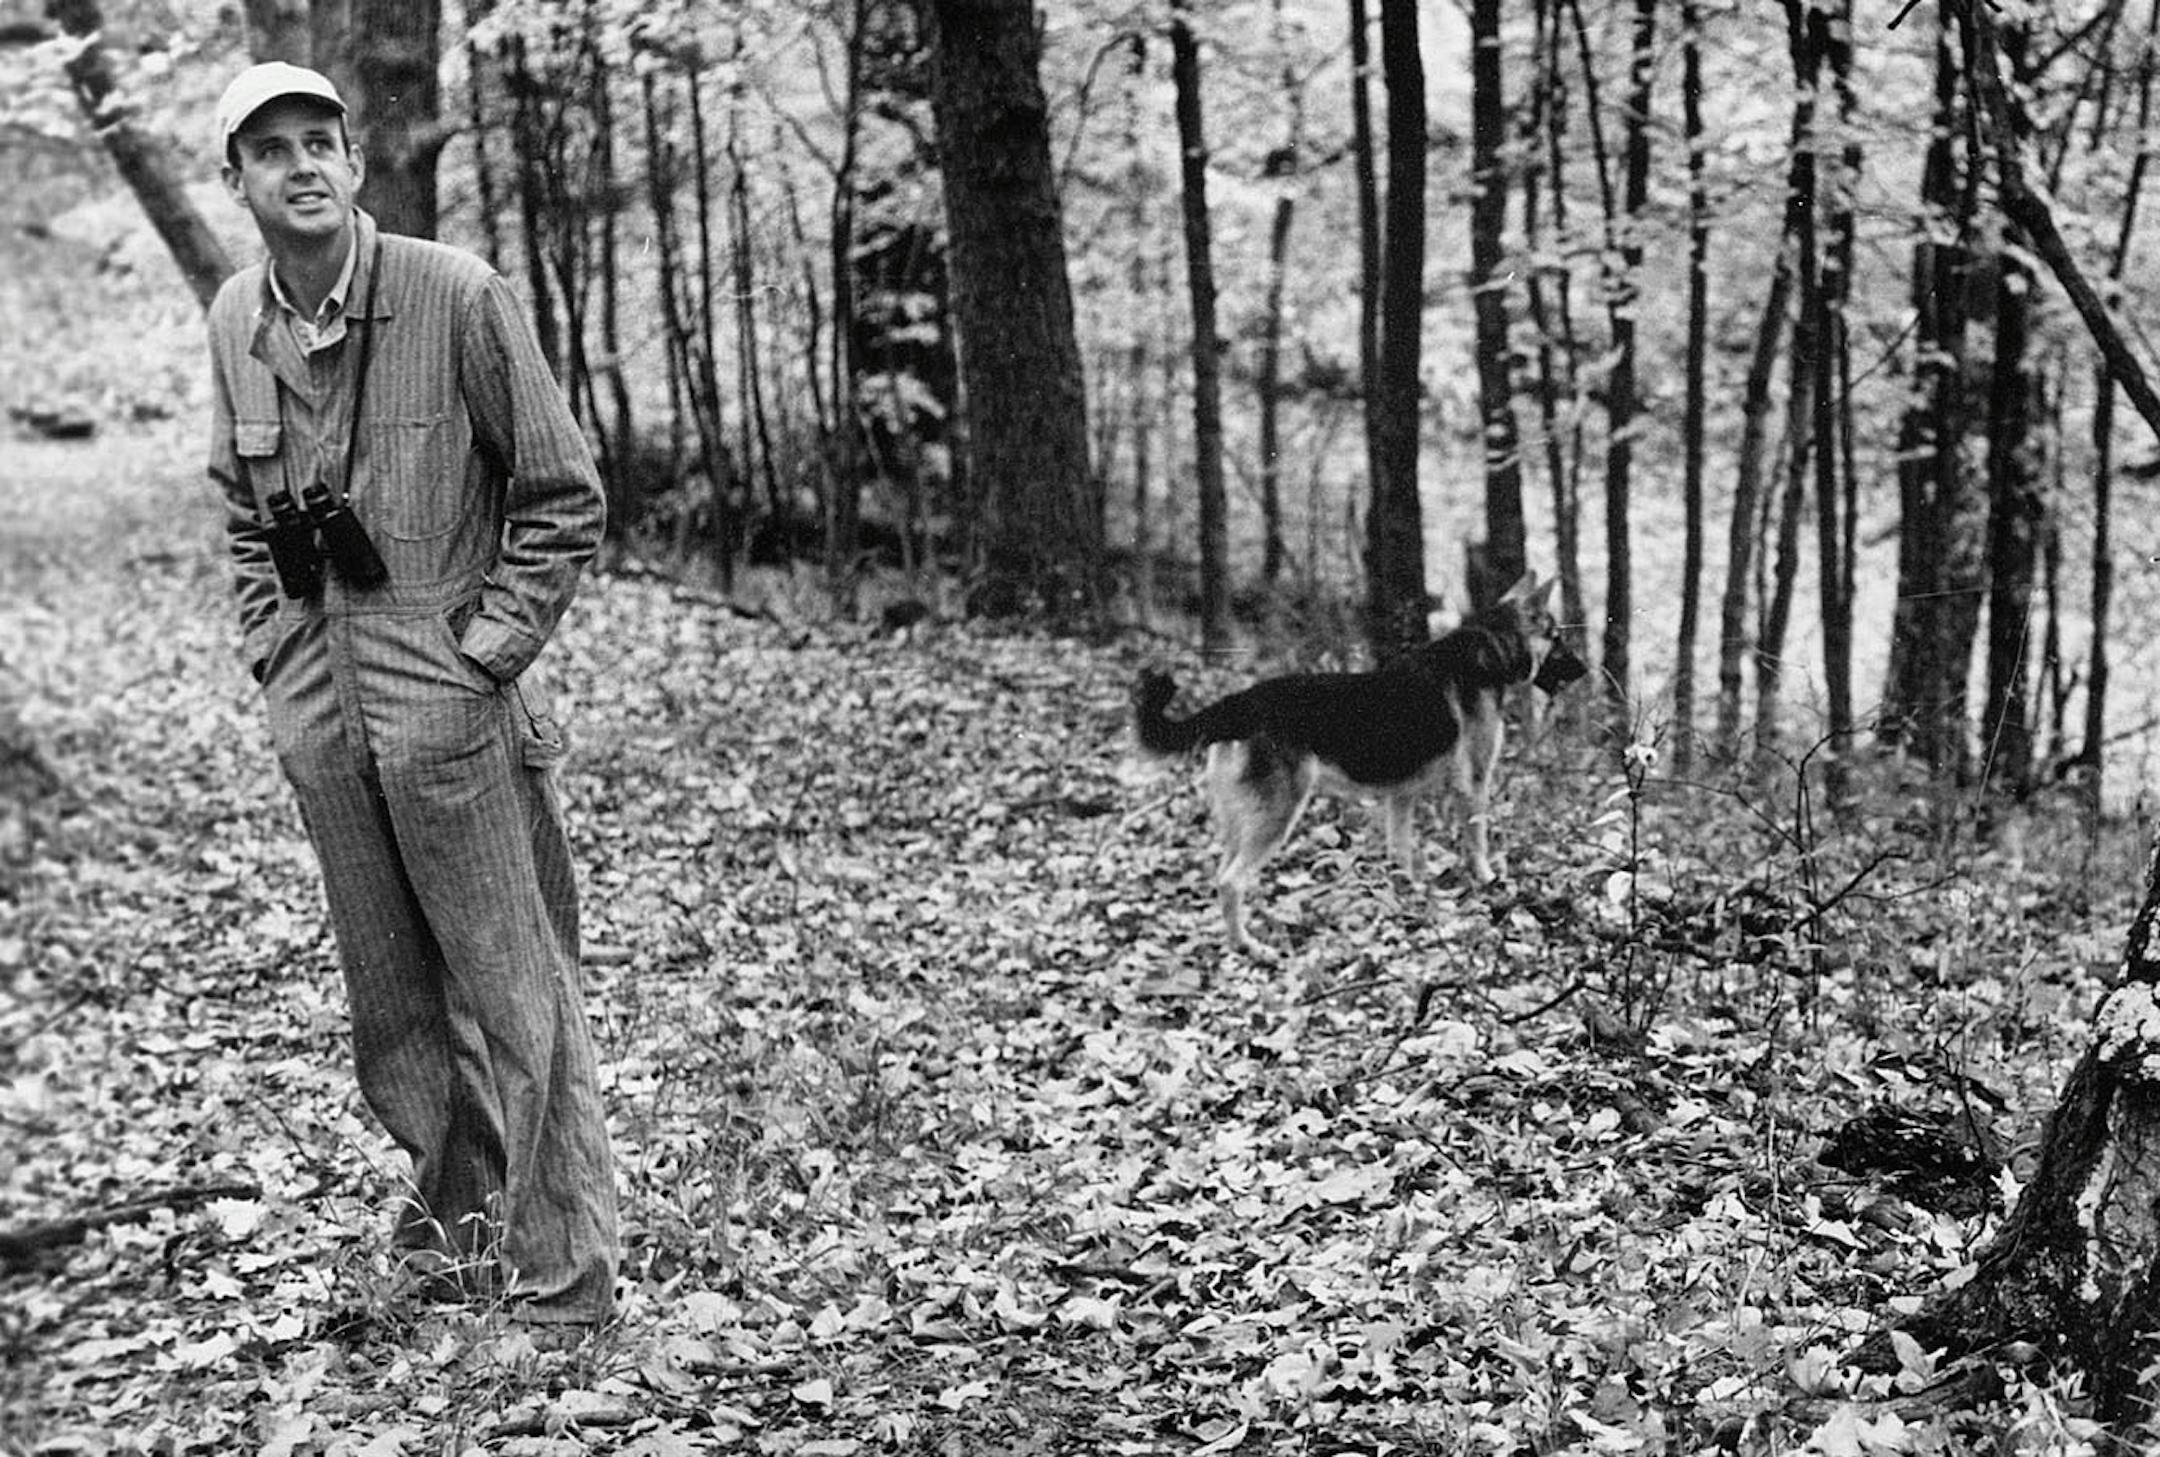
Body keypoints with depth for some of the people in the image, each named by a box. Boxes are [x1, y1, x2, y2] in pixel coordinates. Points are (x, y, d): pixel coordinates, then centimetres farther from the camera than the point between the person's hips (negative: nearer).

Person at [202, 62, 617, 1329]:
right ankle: (455, 1211, 30)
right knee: (390, 989, 13)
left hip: (450, 700, -5)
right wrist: (277, 656, 10)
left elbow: (565, 500, -6)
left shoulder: (457, 298, -11)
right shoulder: (238, 324, 7)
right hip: (317, 710, 6)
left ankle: (561, 1279, 9)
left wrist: (484, 654, -10)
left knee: (512, 988, -1)